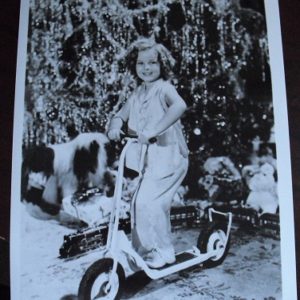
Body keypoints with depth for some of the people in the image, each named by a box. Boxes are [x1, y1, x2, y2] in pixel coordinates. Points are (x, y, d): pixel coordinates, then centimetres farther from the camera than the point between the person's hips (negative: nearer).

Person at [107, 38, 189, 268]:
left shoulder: (164, 88, -10)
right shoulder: (138, 94, 13)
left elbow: (180, 105, -30)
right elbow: (121, 115, 9)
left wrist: (153, 130, -38)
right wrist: (115, 126, -16)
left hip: (168, 156, -8)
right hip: (147, 159, 8)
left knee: (147, 201, -15)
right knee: (139, 203, 12)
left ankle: (164, 251, 2)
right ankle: (143, 249, 29)